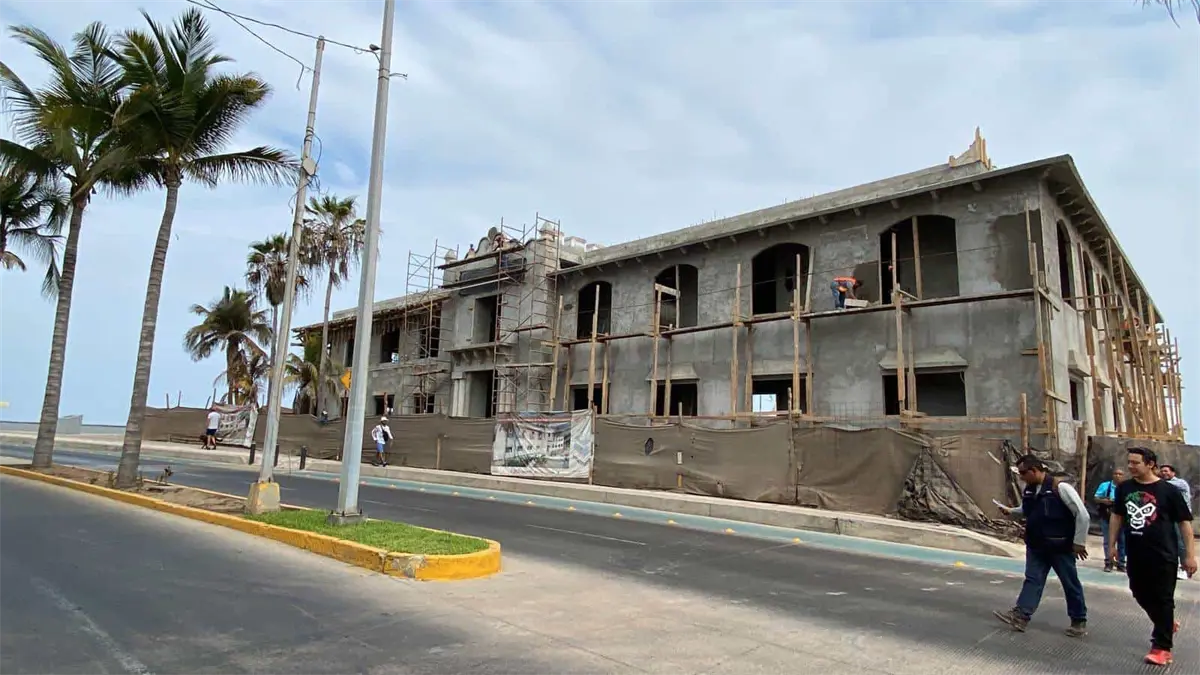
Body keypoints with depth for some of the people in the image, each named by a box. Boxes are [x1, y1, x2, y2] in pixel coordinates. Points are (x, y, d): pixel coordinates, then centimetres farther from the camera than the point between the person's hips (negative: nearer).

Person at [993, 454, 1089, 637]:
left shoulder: (1060, 487, -18)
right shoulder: (1028, 490, 4)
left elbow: (1082, 515, -16)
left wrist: (1079, 542, -14)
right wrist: (1010, 511, 2)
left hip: (1061, 547, -6)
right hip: (1036, 547, 6)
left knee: (1070, 584, 9)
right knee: (1032, 579, 3)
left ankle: (1079, 621, 24)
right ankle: (1020, 616, 0)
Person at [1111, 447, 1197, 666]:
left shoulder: (1168, 490, -8)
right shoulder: (1124, 488, 3)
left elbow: (1184, 523, -4)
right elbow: (1117, 515, 14)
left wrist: (1190, 554, -7)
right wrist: (1112, 543, 13)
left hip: (1163, 555, -4)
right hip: (1135, 555, 5)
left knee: (1163, 599, 3)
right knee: (1141, 595, 15)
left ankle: (1162, 646, 11)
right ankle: (1167, 625, 40)